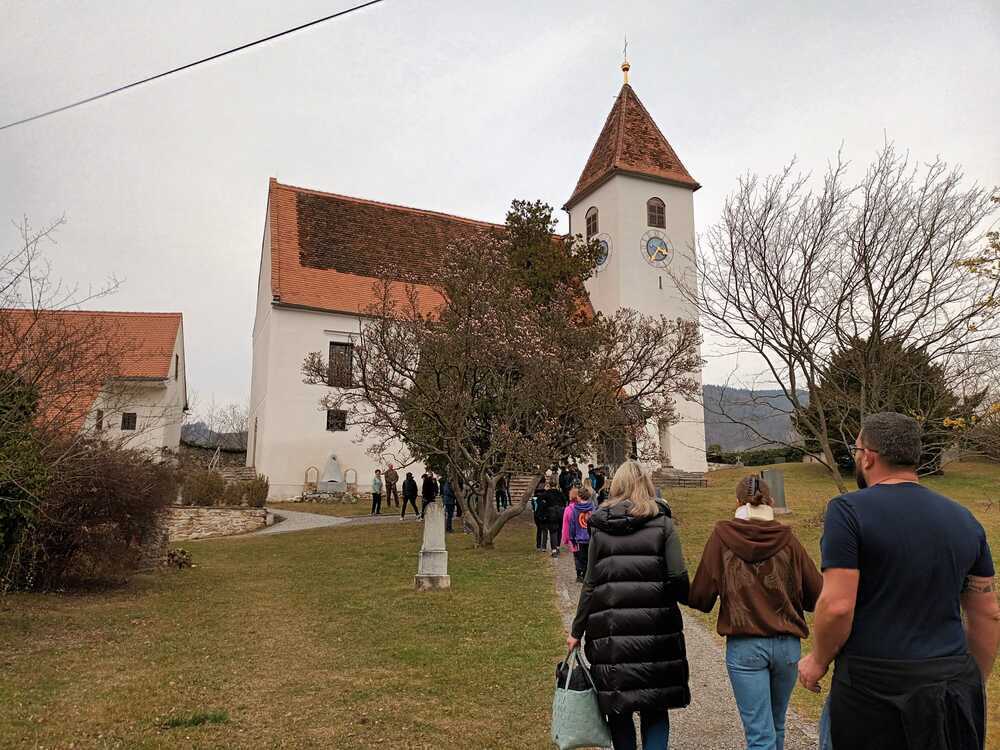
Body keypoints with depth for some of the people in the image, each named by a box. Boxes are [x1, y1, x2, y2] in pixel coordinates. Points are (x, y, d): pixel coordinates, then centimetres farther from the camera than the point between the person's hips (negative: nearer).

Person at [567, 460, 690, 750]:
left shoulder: (600, 527, 4)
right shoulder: (663, 524, 0)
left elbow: (590, 584, 3)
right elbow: (678, 577, -8)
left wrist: (576, 631, 9)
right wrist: (691, 599, 14)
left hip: (611, 632, 1)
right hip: (655, 629, -1)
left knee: (618, 711, 14)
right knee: (655, 710, 13)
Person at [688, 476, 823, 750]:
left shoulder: (722, 535, -7)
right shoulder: (788, 539, -3)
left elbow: (700, 598, -7)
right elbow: (817, 595, 0)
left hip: (744, 646, -3)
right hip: (788, 645, 3)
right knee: (776, 726, 22)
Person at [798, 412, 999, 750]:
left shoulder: (849, 510, -13)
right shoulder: (964, 519, 5)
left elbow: (837, 606, -18)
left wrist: (818, 661, -2)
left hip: (874, 685, -5)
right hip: (953, 687, 5)